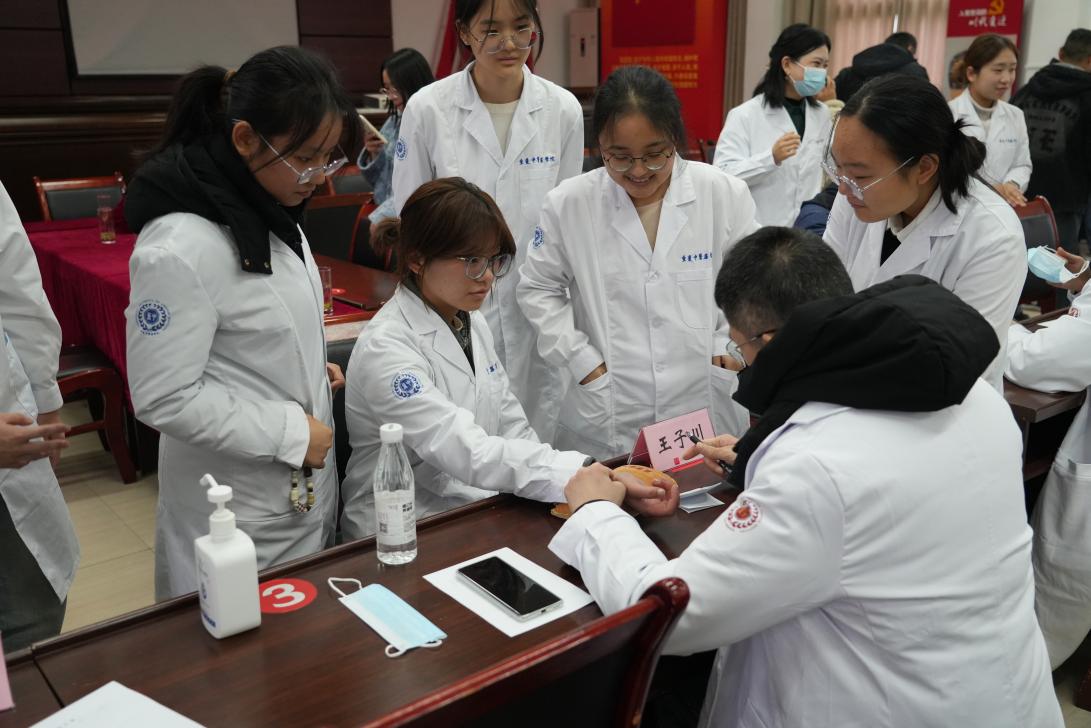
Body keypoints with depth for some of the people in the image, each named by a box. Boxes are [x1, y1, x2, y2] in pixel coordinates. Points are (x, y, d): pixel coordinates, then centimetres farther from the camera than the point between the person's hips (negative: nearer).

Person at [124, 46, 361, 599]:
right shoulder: (180, 248, -25)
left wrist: (307, 370, 3)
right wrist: (291, 433, -19)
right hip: (239, 513, -8)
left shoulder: (272, 211, 3)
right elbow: (164, 399, -23)